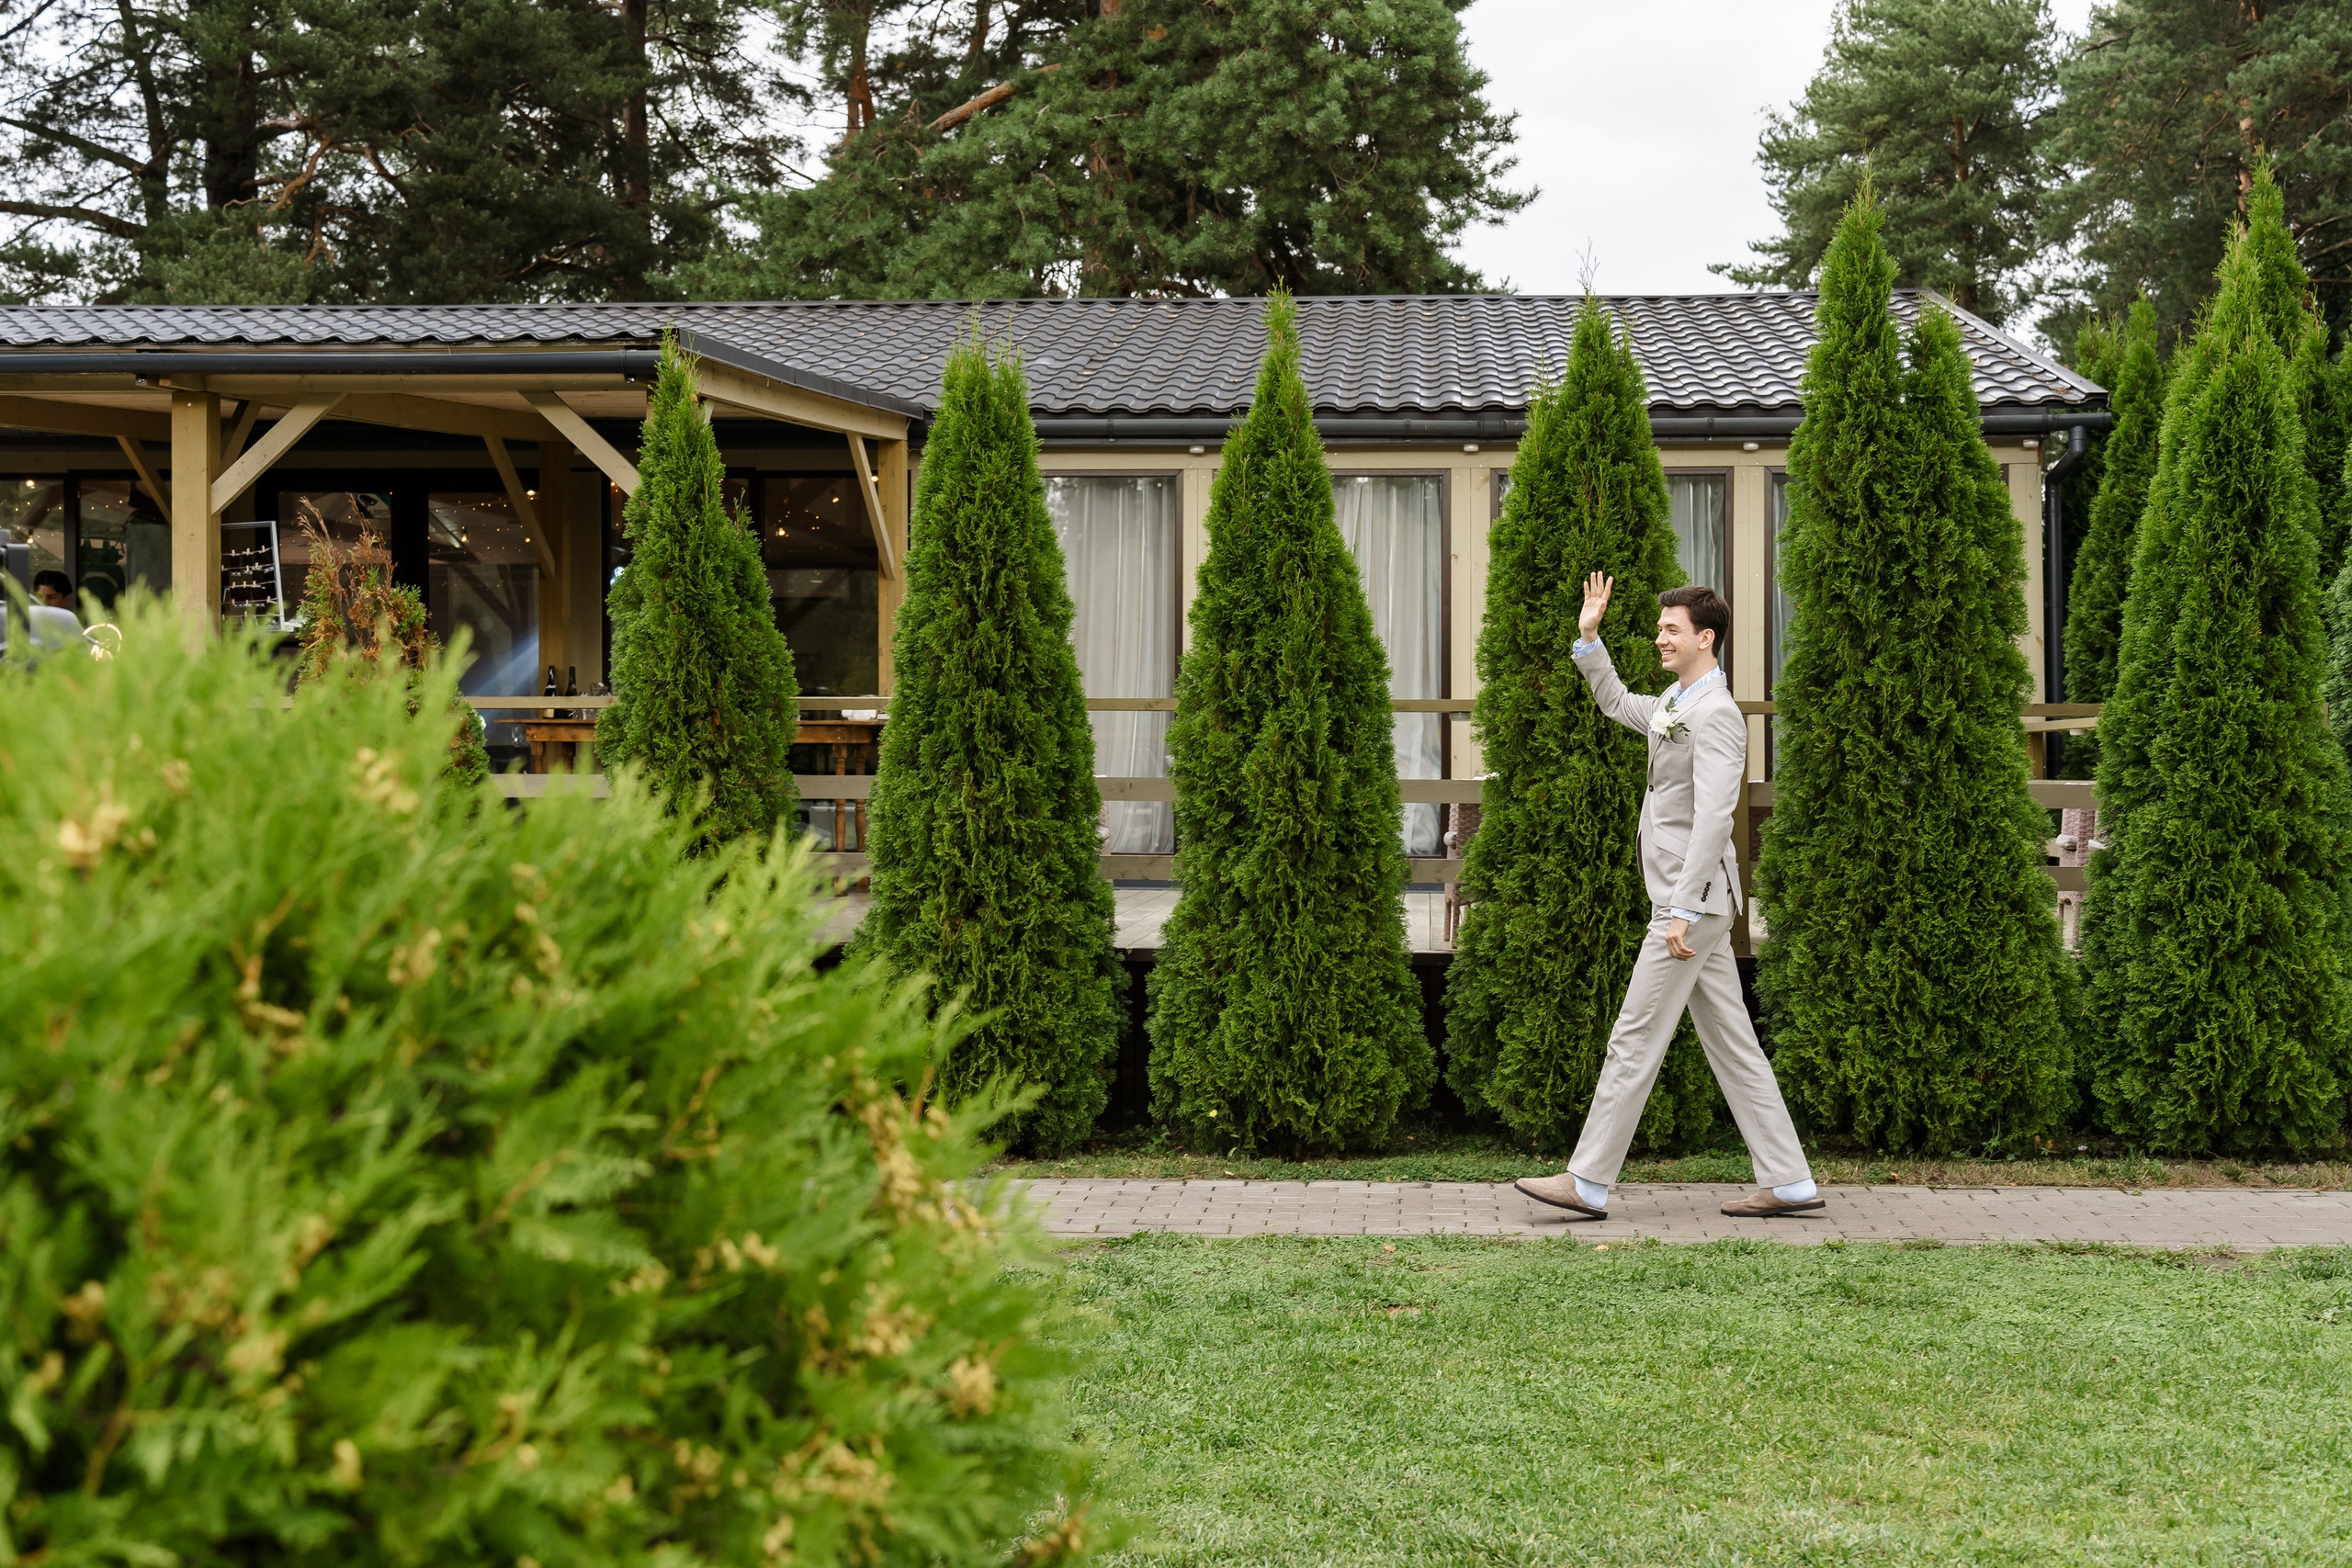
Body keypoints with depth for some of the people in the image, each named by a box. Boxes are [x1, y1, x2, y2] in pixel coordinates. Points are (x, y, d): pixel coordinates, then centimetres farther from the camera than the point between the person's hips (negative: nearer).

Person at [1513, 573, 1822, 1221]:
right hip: (1691, 903, 10)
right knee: (1732, 1043, 9)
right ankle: (1788, 1181, 11)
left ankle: (1588, 1182, -3)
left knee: (1635, 1038, -7)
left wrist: (1681, 911, -28)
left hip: (1695, 901, -10)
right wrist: (1588, 638, 23)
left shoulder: (1717, 715, -14)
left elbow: (1713, 820, -23)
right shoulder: (1672, 705, 17)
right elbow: (1616, 702, 38)